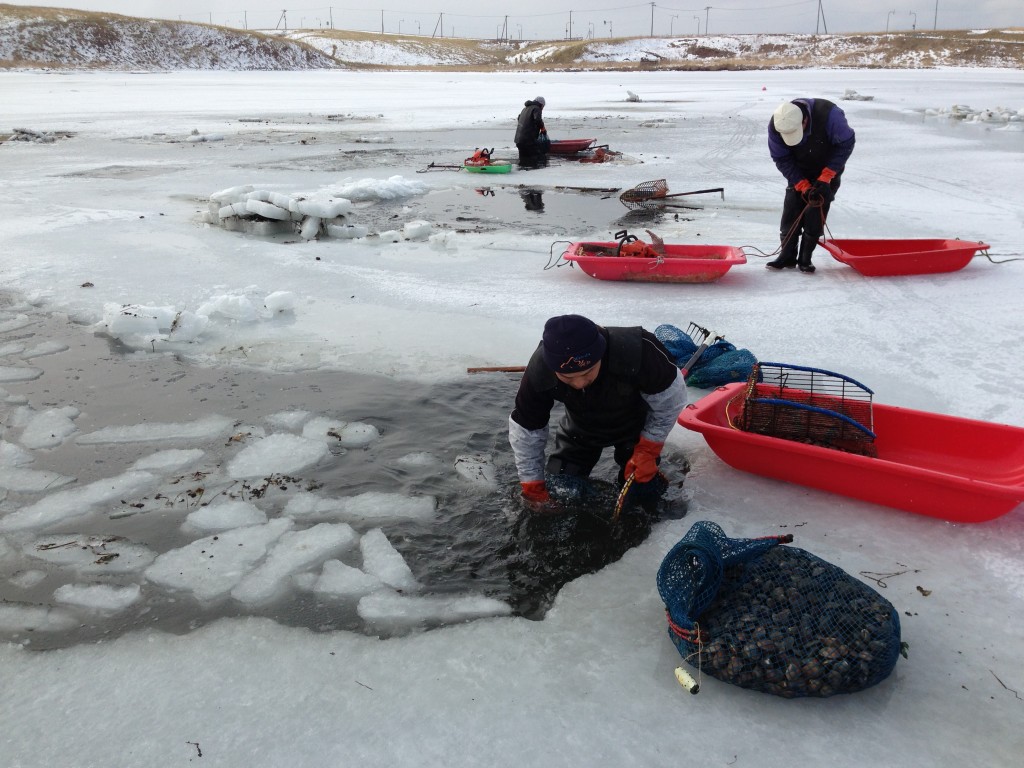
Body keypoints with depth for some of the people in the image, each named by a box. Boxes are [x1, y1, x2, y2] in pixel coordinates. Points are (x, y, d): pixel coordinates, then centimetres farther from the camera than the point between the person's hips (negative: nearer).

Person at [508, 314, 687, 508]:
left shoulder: (638, 352, -44)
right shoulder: (539, 372, -36)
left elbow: (669, 398, -23)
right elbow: (525, 430, -19)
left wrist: (648, 449, -22)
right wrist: (533, 487, -14)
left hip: (634, 423, -1)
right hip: (580, 427, 2)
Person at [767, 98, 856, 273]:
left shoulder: (828, 114, -35)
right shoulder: (775, 126, -26)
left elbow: (846, 144, -22)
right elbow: (782, 160, -16)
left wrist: (825, 178, -25)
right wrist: (803, 186, -23)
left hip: (828, 170, -2)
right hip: (799, 173, 3)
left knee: (816, 213, -11)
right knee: (791, 210, -6)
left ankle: (805, 258, -2)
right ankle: (787, 256, 4)